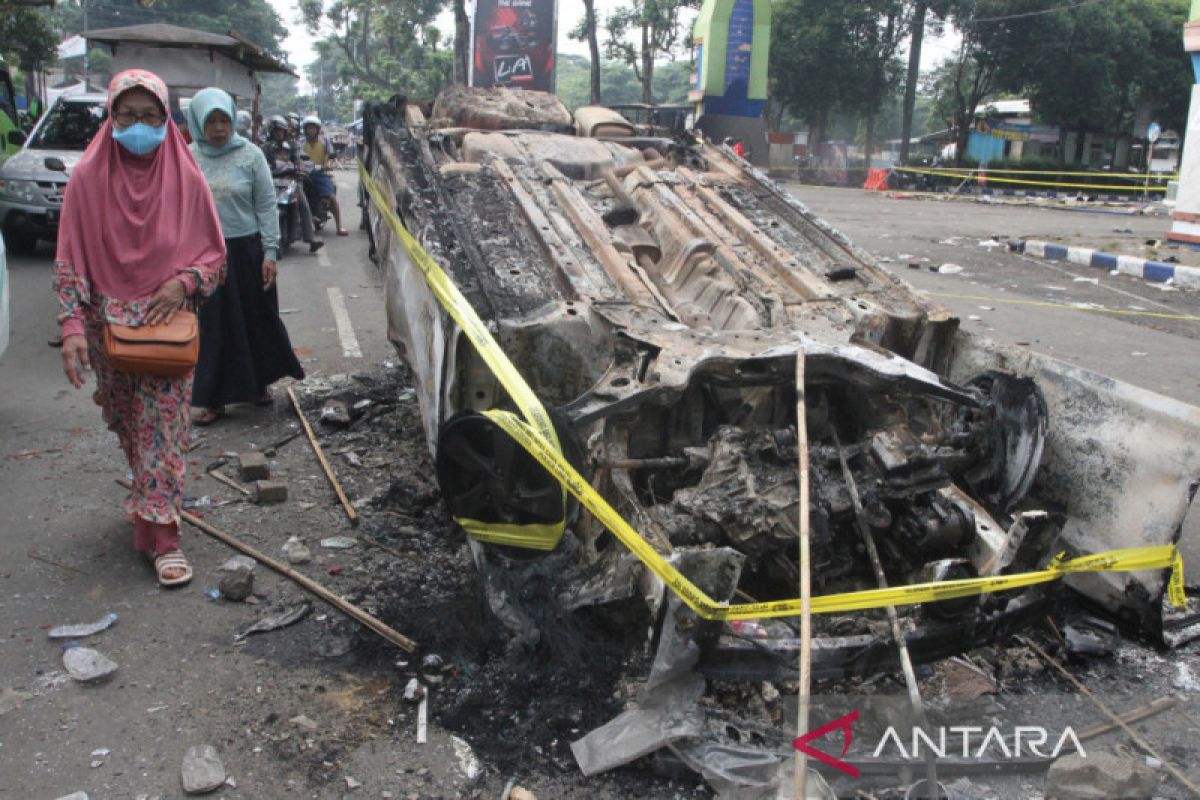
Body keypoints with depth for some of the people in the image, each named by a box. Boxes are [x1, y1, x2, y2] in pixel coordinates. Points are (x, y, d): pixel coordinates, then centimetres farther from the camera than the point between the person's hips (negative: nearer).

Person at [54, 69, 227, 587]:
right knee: (126, 425, 15)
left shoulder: (185, 178, -4)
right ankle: (149, 497, 39)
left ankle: (162, 535, 1)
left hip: (168, 322, -1)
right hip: (109, 325, 2)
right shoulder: (88, 178, -4)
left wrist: (183, 282, -15)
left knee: (163, 427, -4)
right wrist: (72, 326, -13)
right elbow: (70, 259, -3)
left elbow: (213, 252, 4)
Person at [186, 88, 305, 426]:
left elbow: (266, 206, -3)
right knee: (213, 325, 6)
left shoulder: (250, 155, -4)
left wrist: (270, 251, -8)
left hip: (245, 250, -1)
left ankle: (258, 383, 31)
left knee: (256, 319, 10)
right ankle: (215, 398, 17)